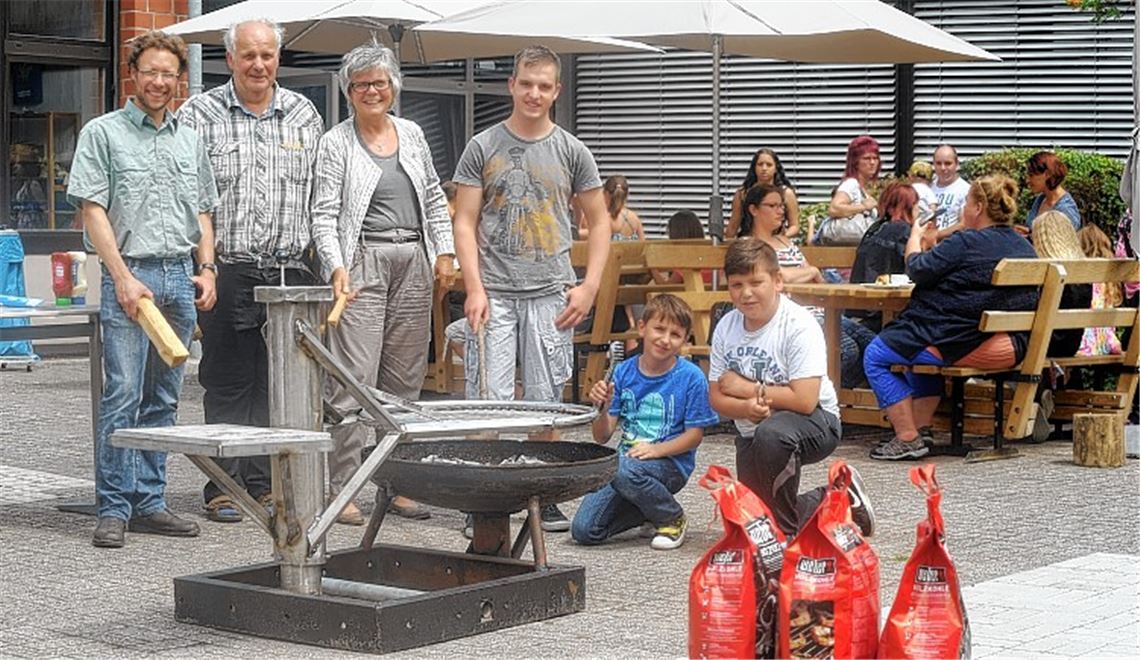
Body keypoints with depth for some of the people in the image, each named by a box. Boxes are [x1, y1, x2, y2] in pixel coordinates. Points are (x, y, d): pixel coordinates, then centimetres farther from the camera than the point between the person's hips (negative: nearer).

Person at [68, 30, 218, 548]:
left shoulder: (189, 140, 17)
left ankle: (149, 503, 13)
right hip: (130, 274, -5)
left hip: (180, 278, 5)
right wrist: (123, 277, -14)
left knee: (163, 399, 8)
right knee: (123, 395, -10)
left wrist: (206, 268, 7)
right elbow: (92, 210, -5)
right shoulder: (103, 134, 1)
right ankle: (113, 510, -6)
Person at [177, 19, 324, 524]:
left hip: (289, 271, 3)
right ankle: (223, 488, 7)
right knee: (226, 384, 1)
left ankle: (264, 485, 13)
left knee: (276, 384, 6)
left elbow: (320, 195, 15)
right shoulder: (199, 114, 2)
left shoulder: (304, 116, 12)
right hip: (227, 270, -3)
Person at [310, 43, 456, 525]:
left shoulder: (412, 134, 15)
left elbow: (434, 199, 20)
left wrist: (445, 253, 11)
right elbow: (324, 214, -6)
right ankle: (341, 490, -7)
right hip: (362, 263, -5)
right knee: (354, 380, -10)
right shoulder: (336, 143, 0)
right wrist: (336, 267, -20)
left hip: (413, 264, 5)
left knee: (405, 379, 8)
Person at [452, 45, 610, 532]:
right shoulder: (483, 147, 4)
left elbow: (599, 223, 12)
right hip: (494, 291, -1)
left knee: (546, 400, 6)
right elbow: (465, 222, 2)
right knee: (488, 400, -4)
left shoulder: (571, 152, 8)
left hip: (550, 294, 2)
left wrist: (589, 286, 0)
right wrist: (474, 287, -9)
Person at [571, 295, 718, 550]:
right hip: (627, 460, 4)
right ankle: (646, 511, 14)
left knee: (628, 471, -38)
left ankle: (673, 519, -7)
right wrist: (603, 409, -19)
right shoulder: (624, 372, 2)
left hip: (670, 464, -4)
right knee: (583, 530, -14)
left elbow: (695, 434, -6)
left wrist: (656, 449, -21)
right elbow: (601, 437, 2)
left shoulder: (691, 377, -8)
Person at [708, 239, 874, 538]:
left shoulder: (799, 326, -21)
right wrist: (746, 408, -25)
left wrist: (747, 388, -18)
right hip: (753, 432, 7)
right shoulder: (726, 327, -4)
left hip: (815, 422, -7)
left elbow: (804, 400, -28)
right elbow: (716, 396, -2)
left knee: (770, 434, -39)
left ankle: (788, 532, -19)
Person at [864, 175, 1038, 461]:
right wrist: (933, 245, 23)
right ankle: (922, 428, 27)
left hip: (962, 346, -9)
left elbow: (918, 270, -8)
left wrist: (915, 238, 12)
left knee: (876, 357, 7)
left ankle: (908, 439, 2)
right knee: (921, 343, 35)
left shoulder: (966, 243, -17)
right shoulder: (1025, 247, 9)